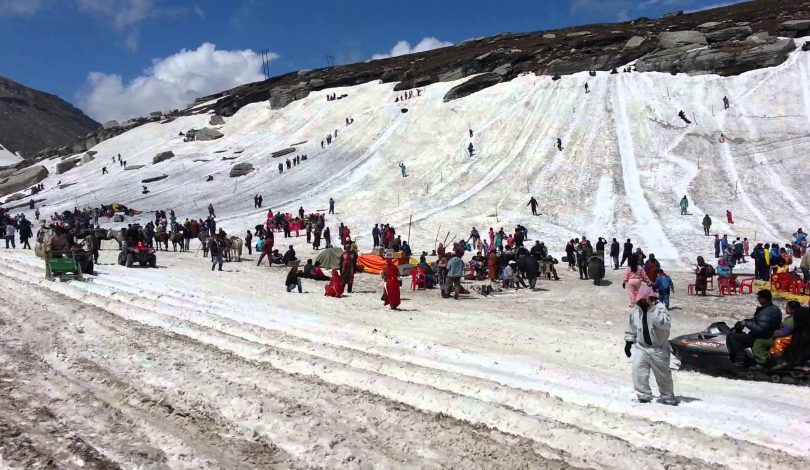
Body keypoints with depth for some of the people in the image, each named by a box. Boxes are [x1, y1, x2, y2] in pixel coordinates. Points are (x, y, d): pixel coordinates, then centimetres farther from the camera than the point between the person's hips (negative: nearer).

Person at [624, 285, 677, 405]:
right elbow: (632, 327, 13)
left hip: (658, 349, -4)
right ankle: (644, 396, 5)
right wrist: (628, 342, 12)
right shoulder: (636, 310, 1)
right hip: (641, 347, 4)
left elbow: (666, 324, -32)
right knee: (638, 371, -7)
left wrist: (652, 309, -35)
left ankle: (668, 397, 29)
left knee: (663, 374, 10)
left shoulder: (660, 308, -15)